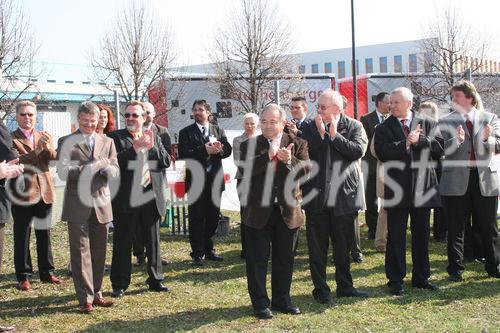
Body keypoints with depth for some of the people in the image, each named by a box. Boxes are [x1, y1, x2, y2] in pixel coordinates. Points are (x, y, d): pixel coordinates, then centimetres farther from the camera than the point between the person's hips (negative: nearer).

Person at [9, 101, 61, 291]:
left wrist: (48, 146, -23)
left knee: (44, 236, 12)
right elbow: (15, 161, -17)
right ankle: (23, 277, 10)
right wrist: (37, 149, -27)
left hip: (44, 192, 4)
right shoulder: (11, 138, -2)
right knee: (22, 237, 3)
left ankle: (47, 272, 21)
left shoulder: (44, 137, 12)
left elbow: (54, 157, -3)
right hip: (22, 194, -4)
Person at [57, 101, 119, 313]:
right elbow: (63, 172, -8)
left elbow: (115, 171, 6)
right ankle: (85, 298, 4)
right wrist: (85, 169, -21)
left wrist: (107, 167, -16)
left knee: (99, 252, 9)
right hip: (77, 205, -3)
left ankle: (96, 293, 20)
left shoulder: (107, 142, 13)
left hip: (100, 203, 3)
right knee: (81, 252, -1)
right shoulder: (66, 142, 2)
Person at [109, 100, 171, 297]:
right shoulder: (115, 137, 0)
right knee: (122, 243, 3)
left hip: (151, 197, 4)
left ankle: (155, 280, 24)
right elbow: (114, 161, -16)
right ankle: (119, 284, 14)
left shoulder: (154, 138, 13)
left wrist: (151, 147, -10)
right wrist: (136, 147, -20)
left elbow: (166, 162, 3)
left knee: (153, 241, 12)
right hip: (126, 198, -3)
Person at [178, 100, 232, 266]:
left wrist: (219, 148, -19)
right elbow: (184, 155, -12)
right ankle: (197, 254, 7)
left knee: (213, 217, 10)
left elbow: (228, 150, 3)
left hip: (214, 179, 4)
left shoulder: (218, 130, 11)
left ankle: (209, 250, 23)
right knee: (196, 218, 0)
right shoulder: (186, 132, 1)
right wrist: (204, 150, -21)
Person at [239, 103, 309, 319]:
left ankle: (281, 299, 28)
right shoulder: (249, 145, 1)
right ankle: (260, 303, 17)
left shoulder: (297, 144, 4)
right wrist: (268, 156, -26)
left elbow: (305, 169, -10)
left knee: (285, 259, 12)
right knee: (257, 259, 5)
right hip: (258, 211, -1)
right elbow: (244, 168, -16)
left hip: (288, 210, 2)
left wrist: (289, 160, -28)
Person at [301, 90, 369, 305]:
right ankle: (320, 289, 19)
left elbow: (358, 151, -14)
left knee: (344, 246, 13)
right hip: (317, 198, 0)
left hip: (345, 197, 0)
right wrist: (320, 133, -16)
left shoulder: (354, 127, 2)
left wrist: (334, 135, -16)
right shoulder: (311, 128, 3)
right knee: (317, 248, 7)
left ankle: (344, 286, 28)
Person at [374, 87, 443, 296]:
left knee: (421, 235, 11)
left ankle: (421, 278, 23)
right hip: (397, 189, -2)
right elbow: (382, 153, -14)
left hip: (422, 187, 2)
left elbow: (438, 148, -5)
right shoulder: (383, 128, 3)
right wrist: (406, 143, -18)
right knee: (396, 237, 3)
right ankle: (395, 280, 12)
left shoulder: (427, 124, 7)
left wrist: (419, 140, -15)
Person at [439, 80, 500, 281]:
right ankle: (455, 269, 14)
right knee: (455, 228, 5)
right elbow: (442, 149, -8)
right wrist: (456, 140, -27)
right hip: (456, 180, -1)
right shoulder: (446, 122, 3)